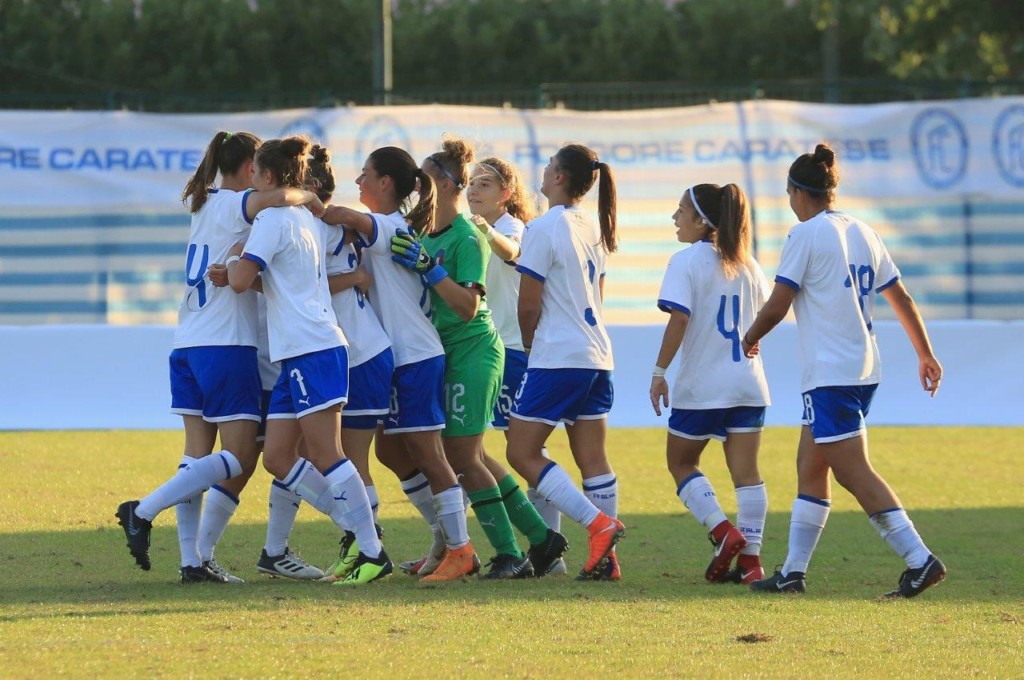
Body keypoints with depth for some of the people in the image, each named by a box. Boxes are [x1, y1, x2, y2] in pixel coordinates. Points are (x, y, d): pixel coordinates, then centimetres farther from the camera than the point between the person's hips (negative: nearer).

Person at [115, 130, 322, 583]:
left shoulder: (202, 204, 18)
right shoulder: (233, 206, -8)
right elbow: (276, 197, -29)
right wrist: (309, 198, -9)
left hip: (188, 344, 9)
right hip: (227, 346, -9)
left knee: (198, 453, 5)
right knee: (239, 457, -6)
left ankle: (191, 559, -1)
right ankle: (143, 512, -12)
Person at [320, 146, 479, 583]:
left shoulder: (389, 228, -14)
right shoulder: (394, 230, 16)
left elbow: (349, 218, -33)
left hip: (417, 358, -9)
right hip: (396, 358, 9)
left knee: (426, 452, -6)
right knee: (391, 452, 13)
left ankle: (460, 551, -2)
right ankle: (446, 537, 21)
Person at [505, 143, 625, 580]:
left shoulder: (544, 229, -12)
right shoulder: (592, 230, 13)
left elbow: (529, 304, -13)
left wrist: (530, 347, 5)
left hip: (557, 359, -8)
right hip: (596, 356, 8)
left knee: (522, 453, -2)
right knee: (593, 459, 7)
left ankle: (598, 523, -12)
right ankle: (606, 558, 4)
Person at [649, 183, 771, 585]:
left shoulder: (687, 261, -9)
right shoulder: (747, 264, 10)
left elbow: (679, 320, -17)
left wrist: (660, 372, -13)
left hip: (701, 385, -5)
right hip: (748, 383, 5)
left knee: (681, 462, 12)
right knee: (746, 472, 3)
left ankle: (723, 533, -4)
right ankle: (750, 559, -1)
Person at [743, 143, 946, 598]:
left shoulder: (806, 235, -9)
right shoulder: (862, 233, 12)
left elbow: (777, 306, -9)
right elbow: (901, 298, 16)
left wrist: (751, 338, 10)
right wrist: (926, 355, 24)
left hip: (829, 374, -9)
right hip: (864, 368, 9)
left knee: (854, 473, -9)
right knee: (809, 467, 15)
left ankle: (920, 560, -17)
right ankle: (792, 573, 16)